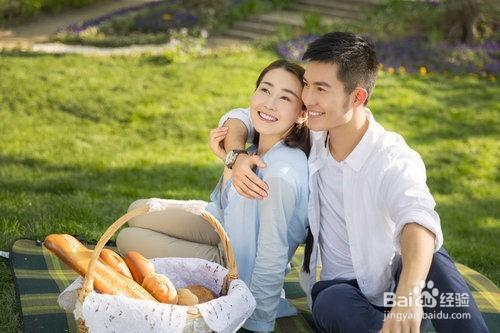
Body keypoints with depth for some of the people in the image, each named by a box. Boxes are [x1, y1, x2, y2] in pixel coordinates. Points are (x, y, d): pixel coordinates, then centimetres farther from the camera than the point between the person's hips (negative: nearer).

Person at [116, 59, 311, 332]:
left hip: (242, 270, -8)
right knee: (138, 211, 14)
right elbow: (226, 210, 3)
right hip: (229, 236, 8)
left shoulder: (281, 172, -33)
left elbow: (272, 258, -28)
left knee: (128, 239, 0)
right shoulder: (261, 149, -6)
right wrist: (230, 161, -13)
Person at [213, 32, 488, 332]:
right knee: (330, 303, -34)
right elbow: (239, 118, 9)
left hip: (394, 285, -2)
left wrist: (409, 295, -60)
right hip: (338, 289, 3)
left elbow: (419, 220, -40)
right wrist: (237, 156, -15)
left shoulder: (394, 161, -20)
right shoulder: (310, 134, -3)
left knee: (432, 259, -36)